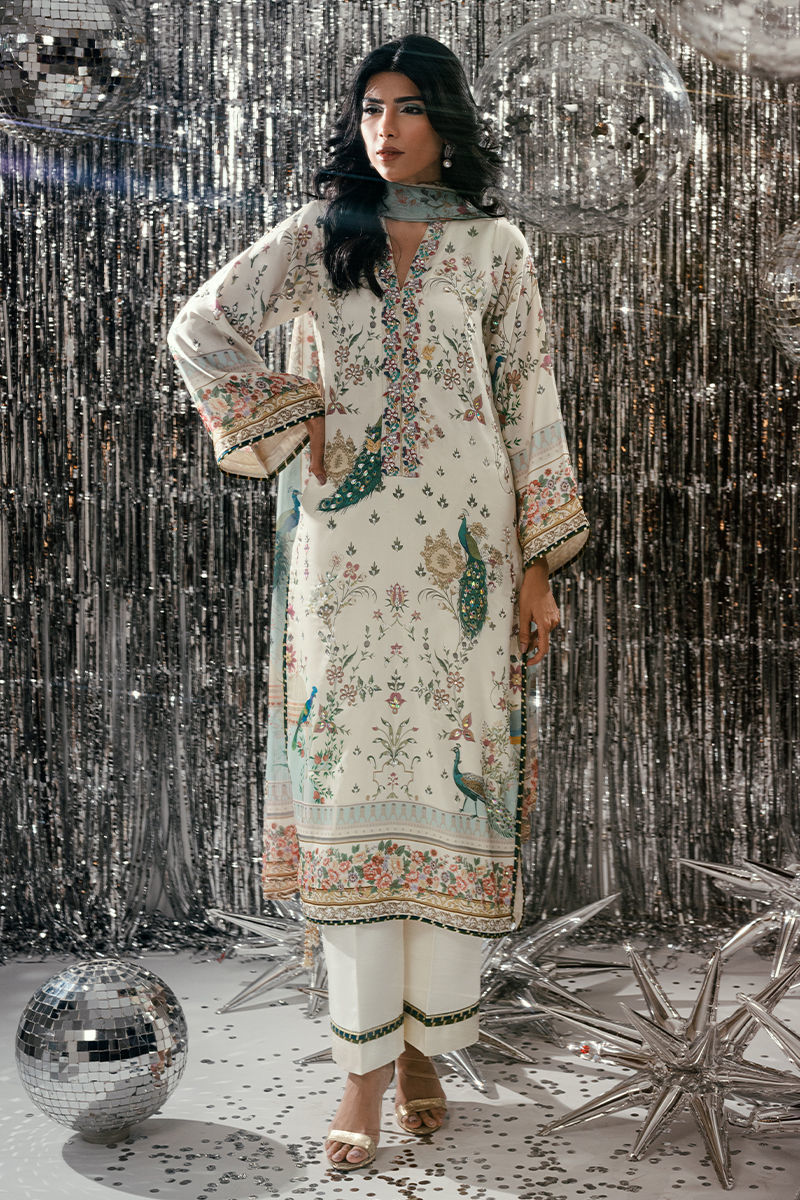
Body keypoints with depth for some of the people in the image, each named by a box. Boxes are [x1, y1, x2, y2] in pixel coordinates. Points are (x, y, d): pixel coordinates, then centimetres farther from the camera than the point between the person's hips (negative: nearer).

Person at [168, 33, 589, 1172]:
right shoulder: (318, 234, 10)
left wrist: (539, 561, 2)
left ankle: (425, 1043, 14)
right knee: (352, 776, -2)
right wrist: (292, 420, 1)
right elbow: (199, 329, 11)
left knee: (453, 773, -1)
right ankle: (366, 1062, 7)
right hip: (346, 543, 0)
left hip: (464, 542, 0)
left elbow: (530, 402, 6)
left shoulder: (495, 246, 8)